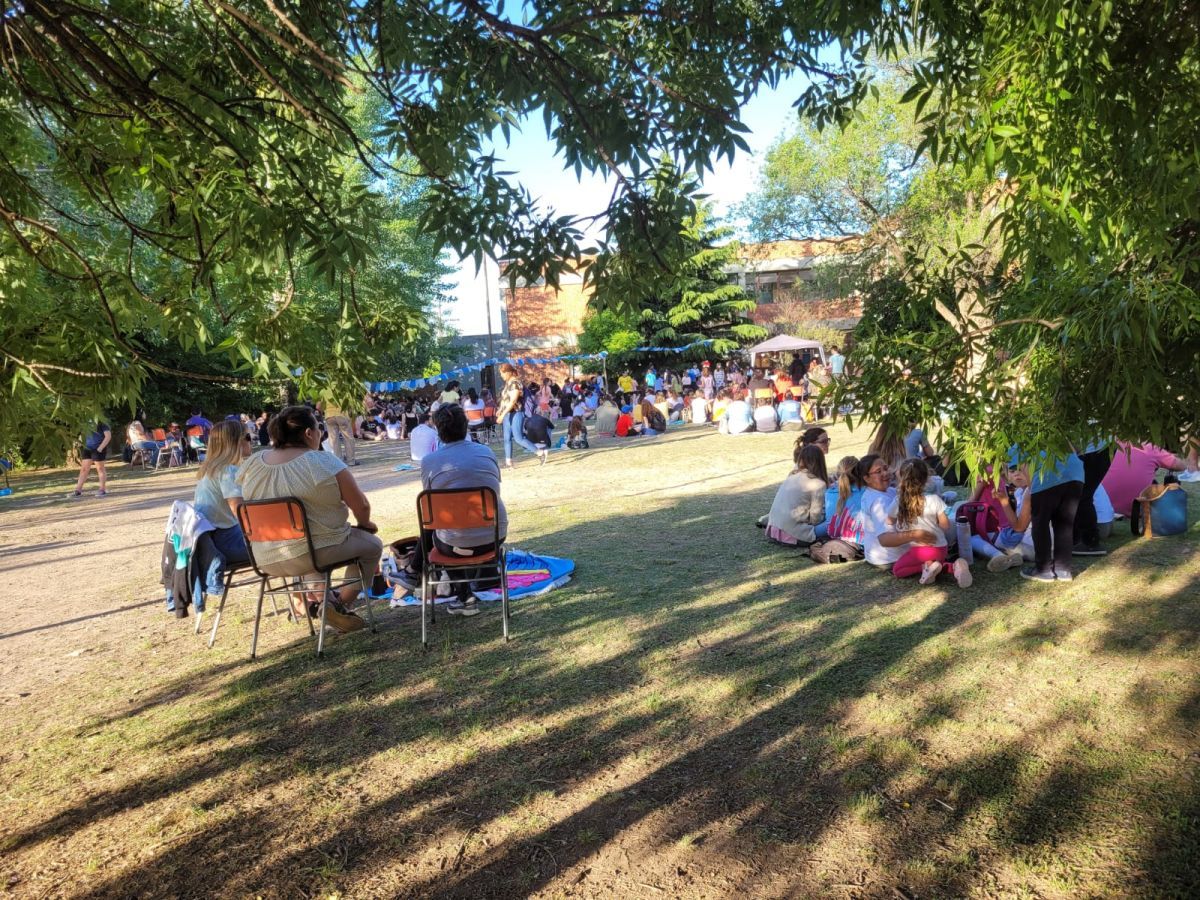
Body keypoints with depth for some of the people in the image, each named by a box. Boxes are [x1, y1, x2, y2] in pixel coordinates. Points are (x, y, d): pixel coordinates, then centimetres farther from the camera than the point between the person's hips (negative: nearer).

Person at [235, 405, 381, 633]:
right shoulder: (322, 462, -16)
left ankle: (321, 599, 26)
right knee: (372, 545, 17)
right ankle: (340, 604, 6)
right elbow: (361, 505, -12)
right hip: (316, 553, -6)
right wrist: (365, 525, 10)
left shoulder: (251, 465, 0)